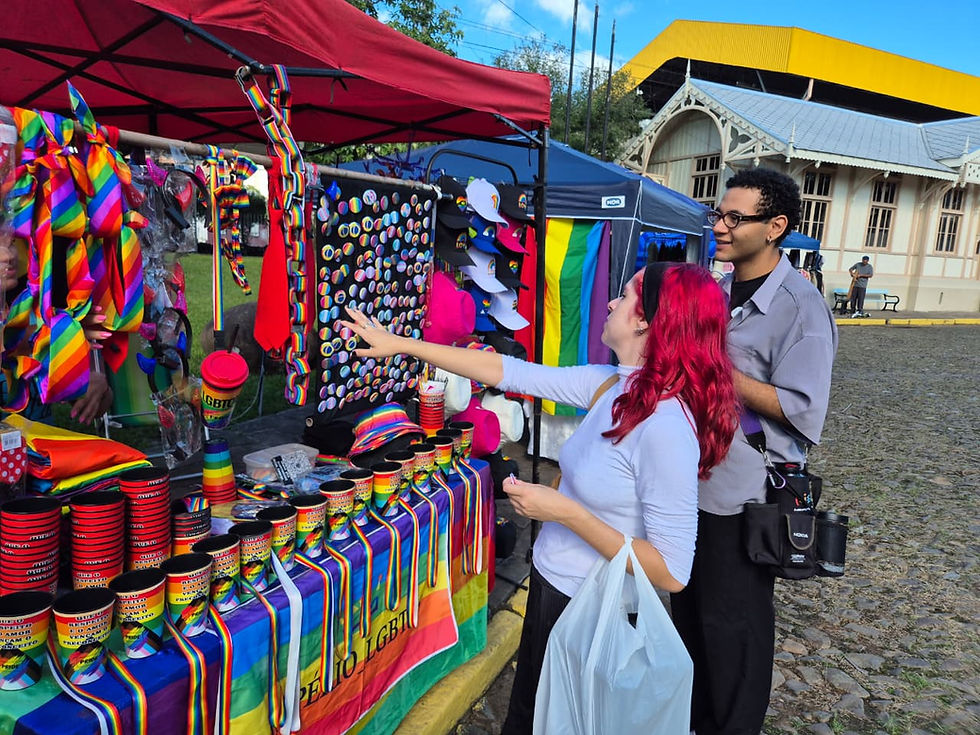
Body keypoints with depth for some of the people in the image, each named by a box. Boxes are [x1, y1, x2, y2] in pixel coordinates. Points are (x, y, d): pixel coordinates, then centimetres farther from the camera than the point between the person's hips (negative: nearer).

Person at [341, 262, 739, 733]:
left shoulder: (665, 425, -29)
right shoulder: (612, 384, -7)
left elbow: (671, 573, -26)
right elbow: (509, 372, -3)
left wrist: (565, 512, -26)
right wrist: (401, 344, 0)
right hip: (551, 586, 7)